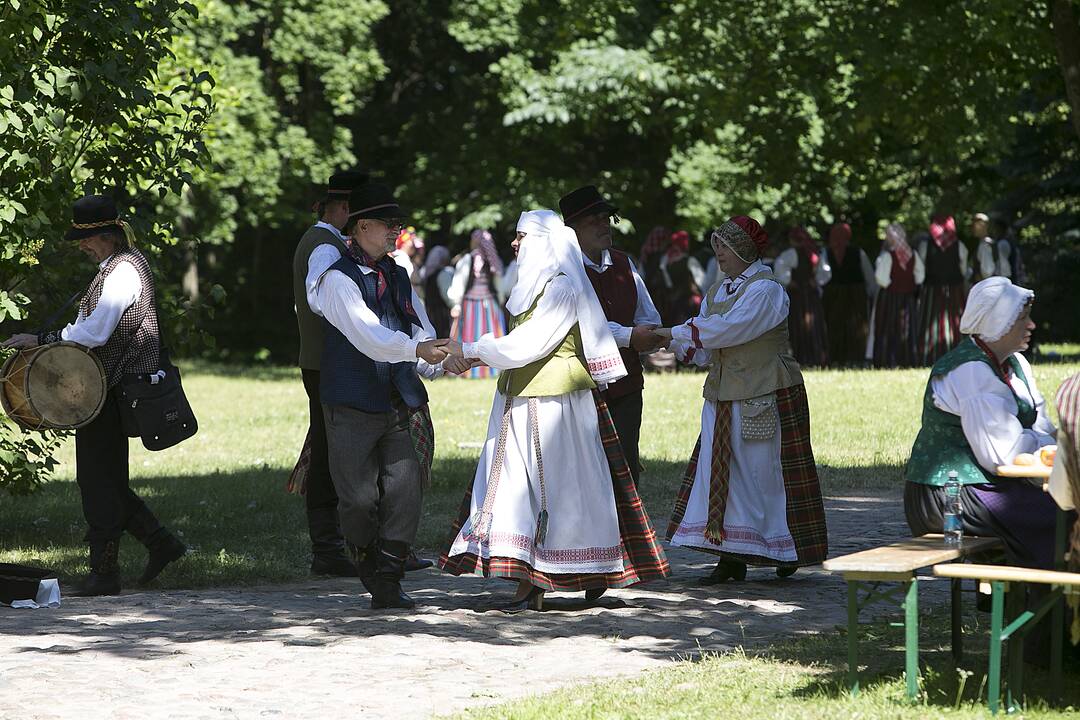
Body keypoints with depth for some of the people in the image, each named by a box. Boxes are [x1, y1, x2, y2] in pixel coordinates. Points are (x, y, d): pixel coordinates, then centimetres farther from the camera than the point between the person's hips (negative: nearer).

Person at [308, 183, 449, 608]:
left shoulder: (397, 278, 16)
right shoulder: (339, 278, -7)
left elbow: (421, 335, 12)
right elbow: (366, 334, -23)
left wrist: (444, 359, -9)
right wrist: (415, 349, -35)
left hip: (398, 405, 6)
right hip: (352, 406, -6)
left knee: (405, 492, -4)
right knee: (359, 497, -2)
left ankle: (388, 583, 0)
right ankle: (369, 568, 22)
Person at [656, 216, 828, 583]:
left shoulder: (765, 289, -11)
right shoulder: (717, 292, 14)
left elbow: (728, 328, -22)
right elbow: (703, 350, 11)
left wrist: (675, 332, -16)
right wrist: (677, 343, -10)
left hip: (765, 396, -7)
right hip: (723, 394, 8)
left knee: (764, 469, -3)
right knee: (721, 468, 2)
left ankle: (788, 551, 11)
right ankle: (731, 556, 5)